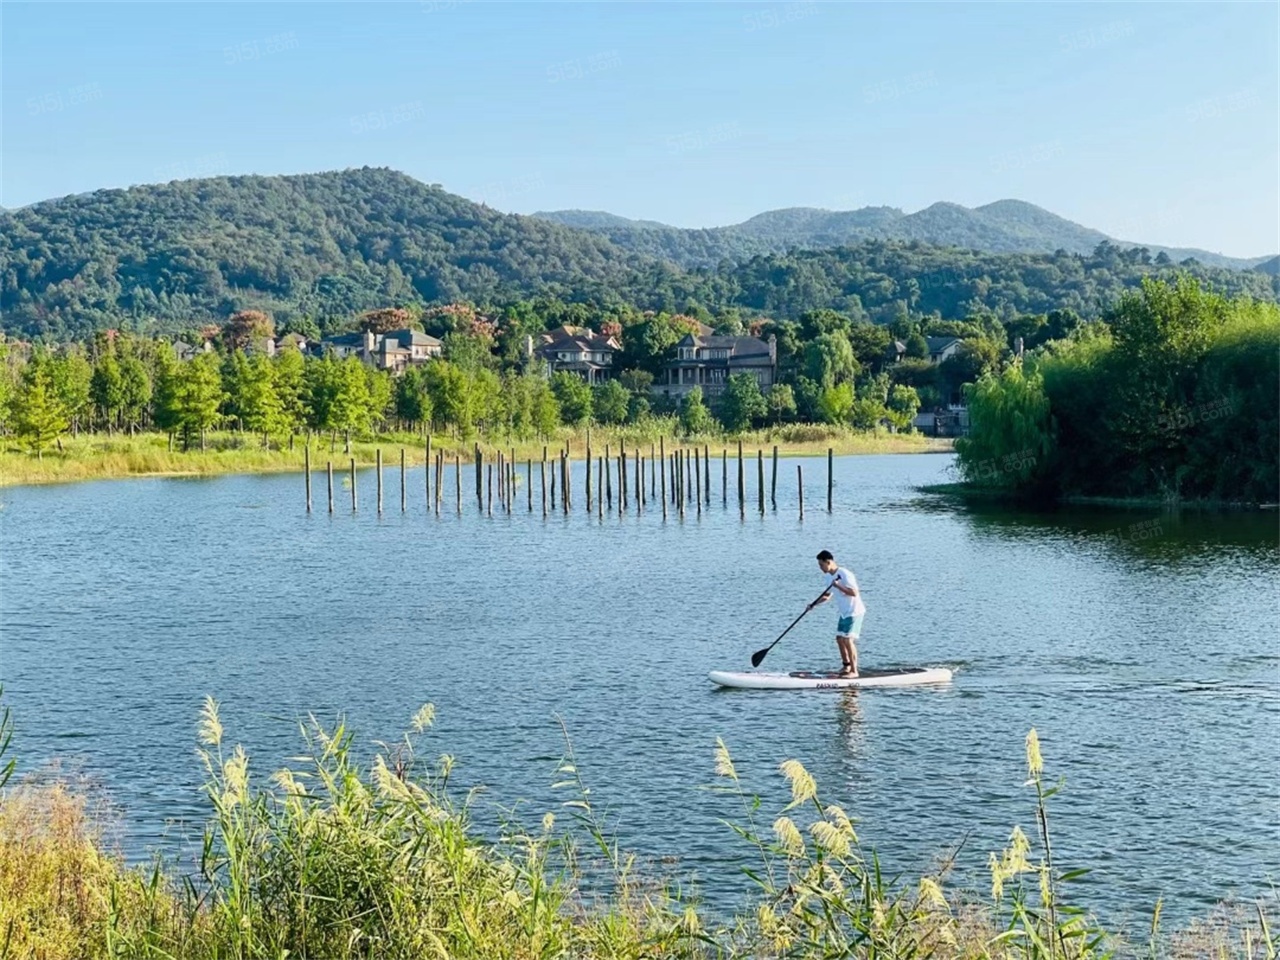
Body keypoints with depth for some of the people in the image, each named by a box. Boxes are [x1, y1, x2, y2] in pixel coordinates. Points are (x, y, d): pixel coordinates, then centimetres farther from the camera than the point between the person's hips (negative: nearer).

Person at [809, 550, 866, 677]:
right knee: (839, 639, 12)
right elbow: (827, 596, 16)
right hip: (843, 612, 9)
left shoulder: (844, 574, -20)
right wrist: (814, 604, 1)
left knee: (848, 640, -13)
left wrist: (838, 586, -30)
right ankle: (846, 666, 28)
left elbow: (854, 593, -27)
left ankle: (854, 671, -8)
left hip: (854, 612, -9)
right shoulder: (831, 576, 8)